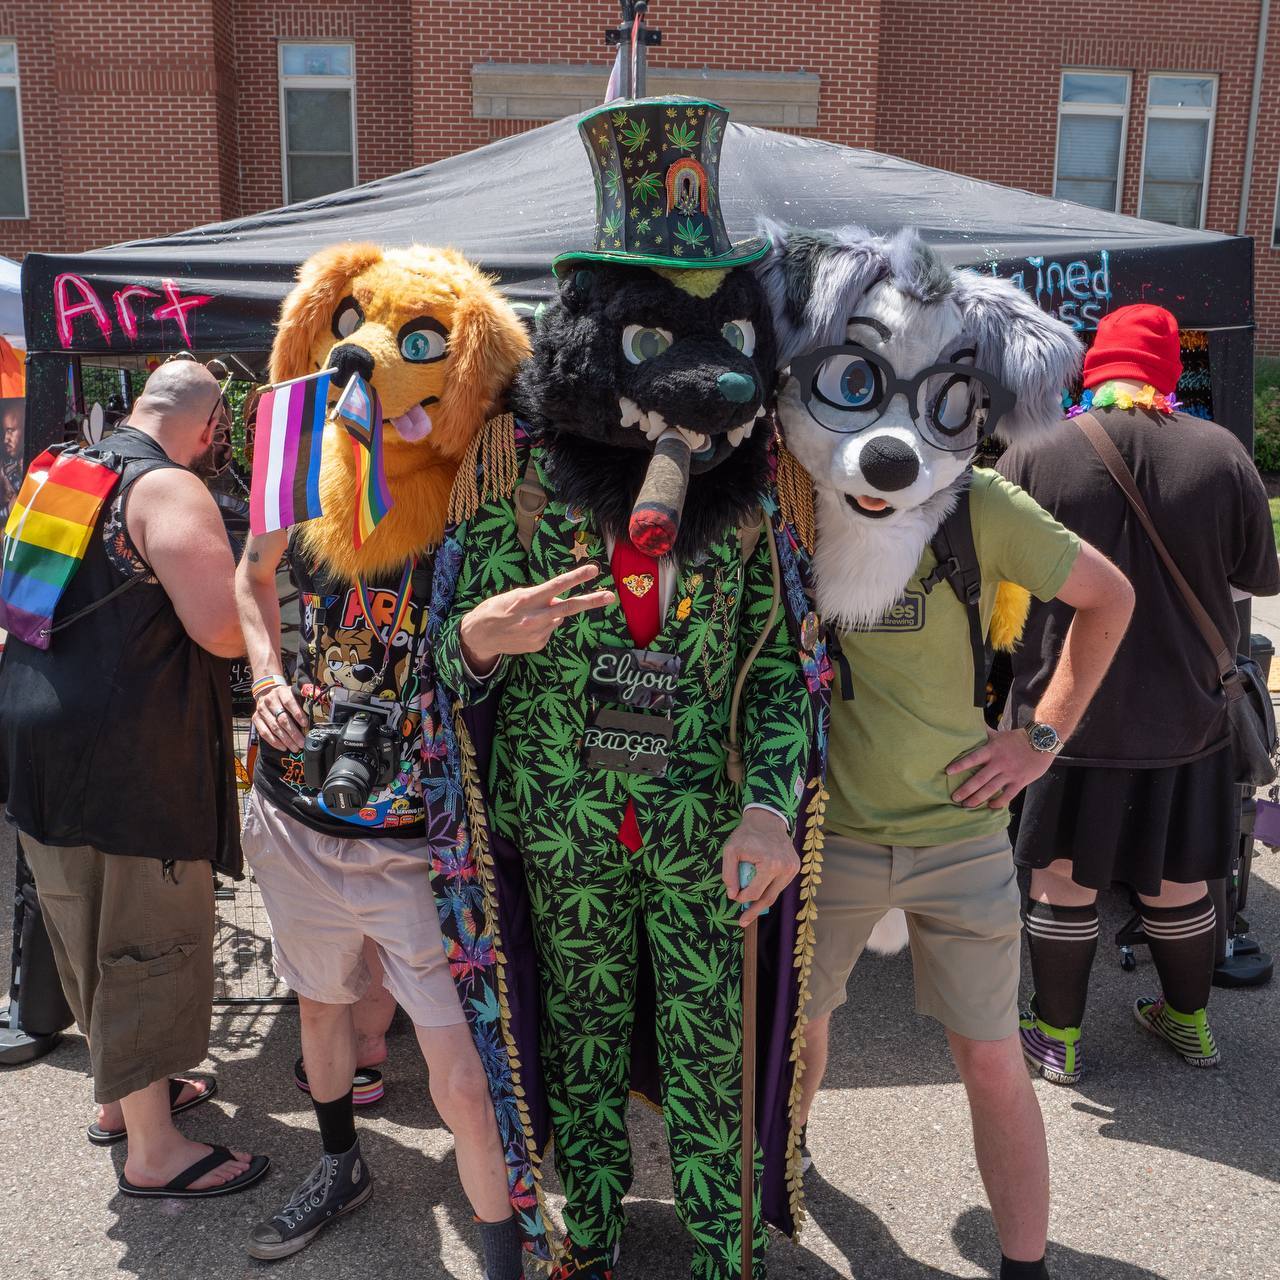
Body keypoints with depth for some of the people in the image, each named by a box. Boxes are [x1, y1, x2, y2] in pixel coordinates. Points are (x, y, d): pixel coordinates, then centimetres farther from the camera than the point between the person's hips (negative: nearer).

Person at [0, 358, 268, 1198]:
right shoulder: (171, 490, -16)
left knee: (94, 935, 22)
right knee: (150, 942, 2)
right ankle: (153, 1151, 14)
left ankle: (123, 1091, 40)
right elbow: (221, 627, -26)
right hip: (126, 758, -9)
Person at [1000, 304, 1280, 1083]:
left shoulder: (1034, 455, -12)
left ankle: (1058, 1036, 24)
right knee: (1178, 873, 18)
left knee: (1065, 875, 11)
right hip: (1184, 708, 2)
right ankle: (1189, 1022, 37)